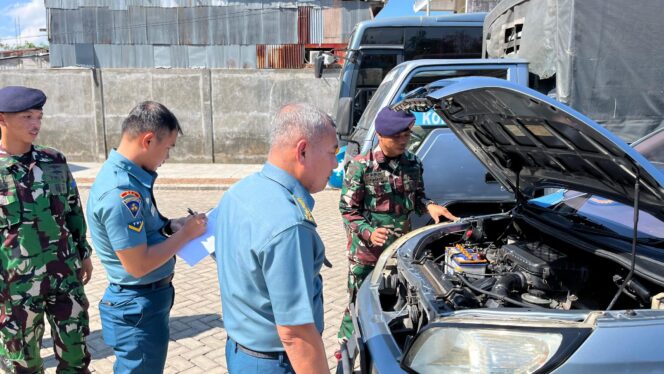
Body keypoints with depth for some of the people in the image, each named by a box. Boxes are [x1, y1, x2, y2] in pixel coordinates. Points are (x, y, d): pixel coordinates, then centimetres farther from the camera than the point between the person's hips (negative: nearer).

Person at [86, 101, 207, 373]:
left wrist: (170, 225, -1)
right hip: (140, 307, -9)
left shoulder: (127, 175, 2)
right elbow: (138, 265, -27)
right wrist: (185, 234, -17)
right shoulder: (120, 191, -28)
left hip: (150, 298, 9)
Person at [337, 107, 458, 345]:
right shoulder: (361, 166, -11)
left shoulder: (412, 164, 5)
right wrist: (368, 232, -23)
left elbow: (417, 198, 17)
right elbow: (348, 210, -9)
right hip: (366, 251, -4)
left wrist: (429, 206, -5)